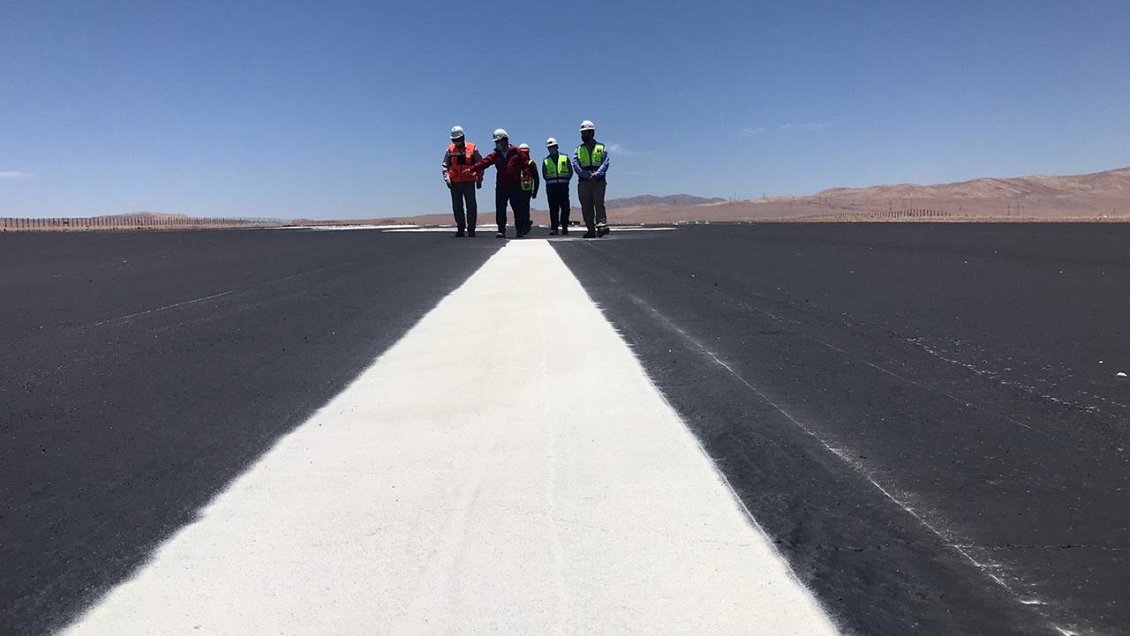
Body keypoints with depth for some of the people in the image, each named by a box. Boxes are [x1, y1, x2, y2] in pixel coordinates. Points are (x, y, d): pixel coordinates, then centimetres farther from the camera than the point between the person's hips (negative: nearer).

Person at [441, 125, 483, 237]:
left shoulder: (472, 149, 1)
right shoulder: (450, 149, 6)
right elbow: (445, 166, 7)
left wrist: (479, 180, 3)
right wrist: (447, 178, -5)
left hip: (469, 182, -2)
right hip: (455, 183, 2)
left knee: (471, 206, -3)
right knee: (457, 207, 6)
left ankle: (471, 230, 4)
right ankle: (460, 229, 15)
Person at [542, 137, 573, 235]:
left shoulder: (565, 158, 11)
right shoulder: (546, 161, 13)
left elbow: (570, 172, 10)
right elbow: (544, 175, 12)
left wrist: (564, 180, 1)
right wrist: (551, 182, 1)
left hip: (563, 186, 0)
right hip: (551, 187, 0)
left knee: (565, 207, -3)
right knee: (553, 208, -3)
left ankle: (565, 227, 4)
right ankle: (553, 228, -3)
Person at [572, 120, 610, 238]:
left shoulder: (601, 148, 10)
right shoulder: (578, 150, 14)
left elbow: (605, 164, -2)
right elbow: (576, 165, 0)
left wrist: (596, 174, -19)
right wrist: (586, 175, -15)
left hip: (599, 181, -2)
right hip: (583, 182, 2)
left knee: (599, 203, -14)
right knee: (586, 207, 1)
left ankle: (602, 226, -23)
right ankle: (591, 231, 5)